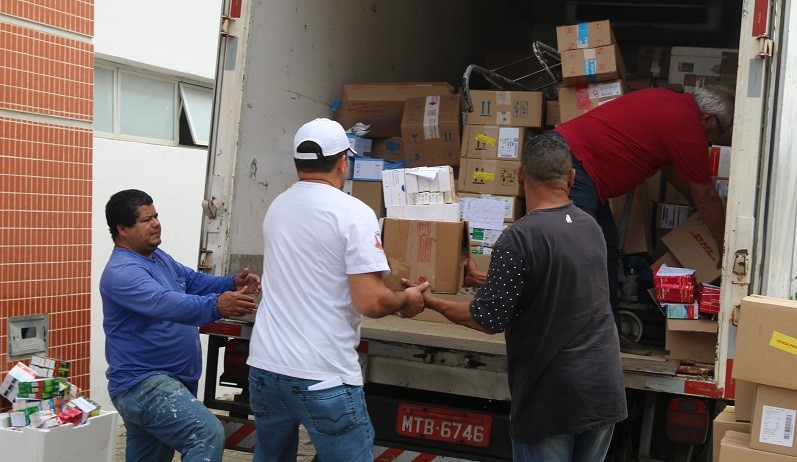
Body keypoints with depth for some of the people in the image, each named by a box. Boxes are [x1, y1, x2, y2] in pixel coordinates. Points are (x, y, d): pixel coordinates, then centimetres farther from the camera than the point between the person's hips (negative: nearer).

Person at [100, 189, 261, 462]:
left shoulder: (159, 257, 12)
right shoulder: (122, 272, -20)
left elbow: (194, 281, 16)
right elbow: (166, 303, -35)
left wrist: (233, 284, -2)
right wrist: (216, 306, -48)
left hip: (168, 379, 10)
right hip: (142, 384, -10)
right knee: (208, 434, -28)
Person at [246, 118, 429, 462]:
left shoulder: (276, 208, 9)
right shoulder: (354, 213, -12)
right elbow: (370, 303, -18)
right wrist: (406, 299, 3)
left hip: (264, 365, 7)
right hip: (322, 376, -7)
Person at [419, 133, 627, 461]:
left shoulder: (519, 238, -18)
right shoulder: (591, 226, 5)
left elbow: (489, 320, -16)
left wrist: (433, 302, -1)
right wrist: (487, 280, 26)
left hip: (552, 398, -6)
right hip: (604, 389, 6)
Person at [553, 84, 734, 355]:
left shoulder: (667, 100, 18)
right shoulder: (688, 127, -10)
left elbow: (671, 169, 31)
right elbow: (706, 197, 1)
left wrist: (700, 204, 39)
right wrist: (725, 248, 13)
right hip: (572, 163, -11)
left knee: (608, 250, 11)